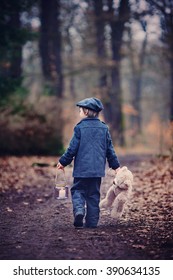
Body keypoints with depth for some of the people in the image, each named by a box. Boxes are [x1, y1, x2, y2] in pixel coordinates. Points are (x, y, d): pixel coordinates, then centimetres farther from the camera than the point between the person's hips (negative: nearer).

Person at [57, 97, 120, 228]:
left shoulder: (80, 127, -7)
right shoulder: (104, 128, 5)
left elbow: (72, 148, -7)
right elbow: (110, 149, 8)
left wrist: (63, 162, 5)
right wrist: (115, 165, 16)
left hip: (82, 168, -3)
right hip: (97, 168, 3)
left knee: (77, 190, 8)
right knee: (94, 194, 10)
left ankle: (79, 210, -19)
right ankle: (92, 222, 8)